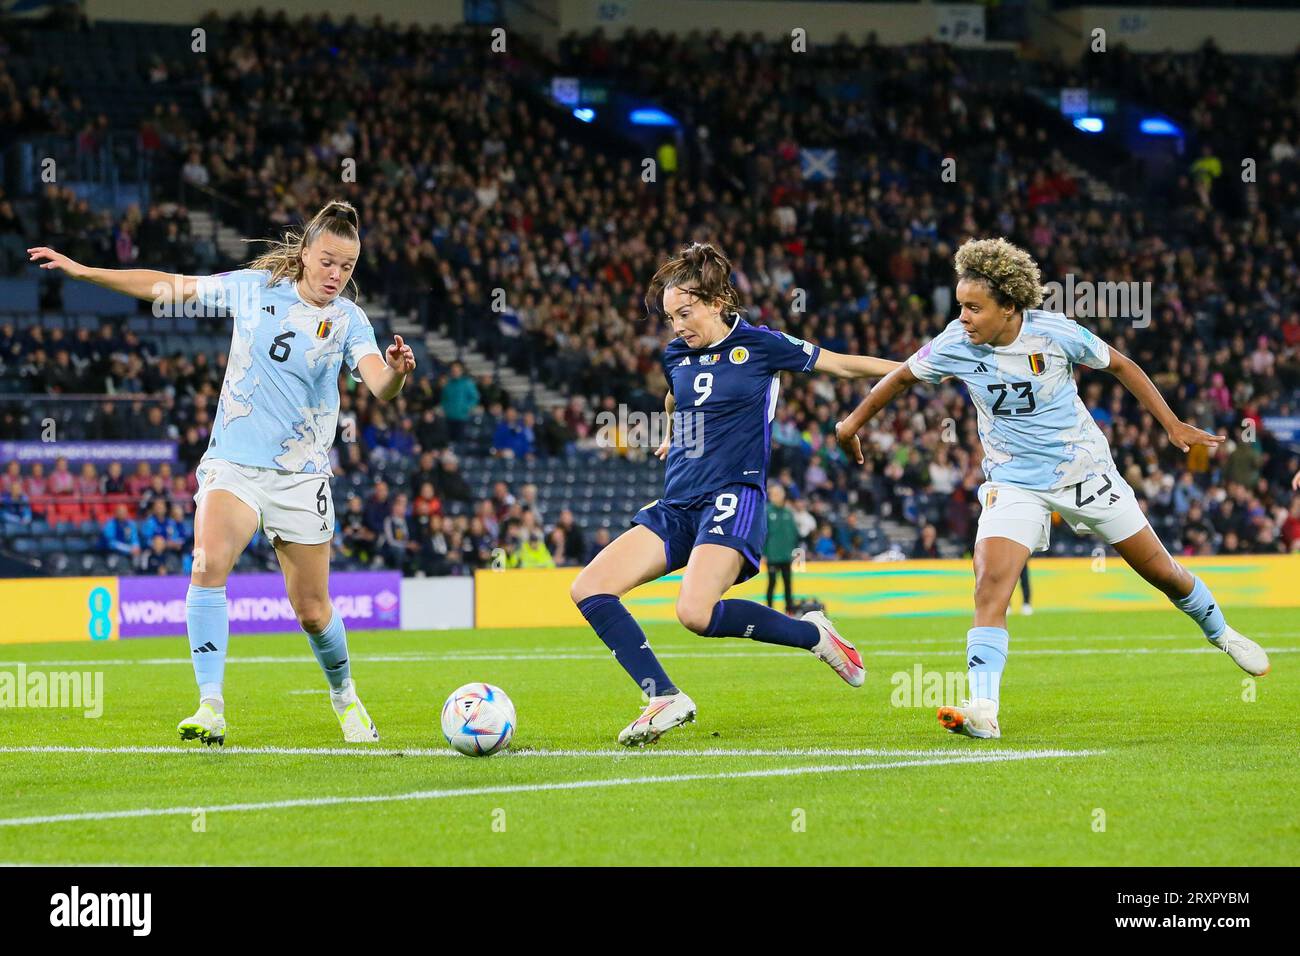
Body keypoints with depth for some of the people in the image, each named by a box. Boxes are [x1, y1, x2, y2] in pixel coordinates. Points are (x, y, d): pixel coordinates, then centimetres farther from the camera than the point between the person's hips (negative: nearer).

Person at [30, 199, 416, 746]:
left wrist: (396, 372, -40)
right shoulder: (255, 288, 1)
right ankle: (211, 706, -26)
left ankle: (343, 695, 34)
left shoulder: (348, 319, -2)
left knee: (312, 610, 4)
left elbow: (381, 388, -16)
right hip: (233, 463, 0)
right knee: (208, 563, -27)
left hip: (301, 475, 0)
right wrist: (82, 271, 9)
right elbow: (166, 288, 9)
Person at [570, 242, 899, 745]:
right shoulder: (675, 355, 13)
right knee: (588, 589, -11)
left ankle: (812, 633, -7)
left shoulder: (759, 344, -3)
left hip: (734, 500, -7)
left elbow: (843, 364, 6)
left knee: (696, 614, -30)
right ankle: (664, 699, -13)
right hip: (676, 507, 7)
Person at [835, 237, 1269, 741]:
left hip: (1085, 470, 0)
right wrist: (853, 423, 13)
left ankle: (1220, 632, 40)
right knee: (990, 586, -23)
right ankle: (983, 712, -29)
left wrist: (1173, 425, -1)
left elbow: (1121, 365, -1)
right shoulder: (954, 344, -13)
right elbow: (901, 377, 6)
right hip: (1014, 483, 0)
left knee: (1160, 569, 10)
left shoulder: (1054, 332, -17)